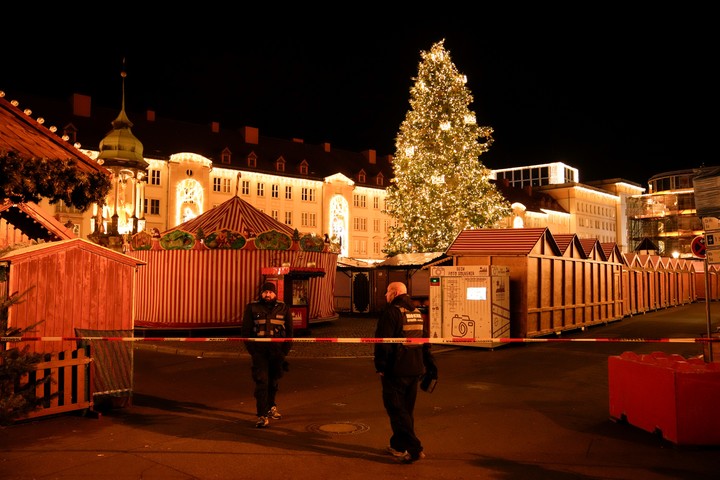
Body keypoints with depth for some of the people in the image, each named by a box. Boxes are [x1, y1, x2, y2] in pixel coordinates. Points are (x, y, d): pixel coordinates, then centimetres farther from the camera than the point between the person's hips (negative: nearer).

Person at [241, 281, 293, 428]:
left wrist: (284, 351, 0)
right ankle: (262, 416, -7)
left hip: (277, 351, 2)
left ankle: (271, 407, 36)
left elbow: (289, 331, 9)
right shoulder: (252, 308, 3)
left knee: (273, 381, 14)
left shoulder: (283, 309, 6)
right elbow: (246, 330, 5)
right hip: (259, 351, -2)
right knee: (261, 382, -9)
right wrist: (252, 350, -3)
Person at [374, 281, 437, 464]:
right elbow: (425, 341, 15)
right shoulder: (417, 313, 13)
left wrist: (380, 366, -10)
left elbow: (383, 341, -17)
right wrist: (430, 366, 19)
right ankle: (398, 445, 28)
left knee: (396, 409, -2)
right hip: (415, 369, 8)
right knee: (407, 409, 16)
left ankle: (413, 448, -9)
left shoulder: (391, 312, -13)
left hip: (395, 370, -8)